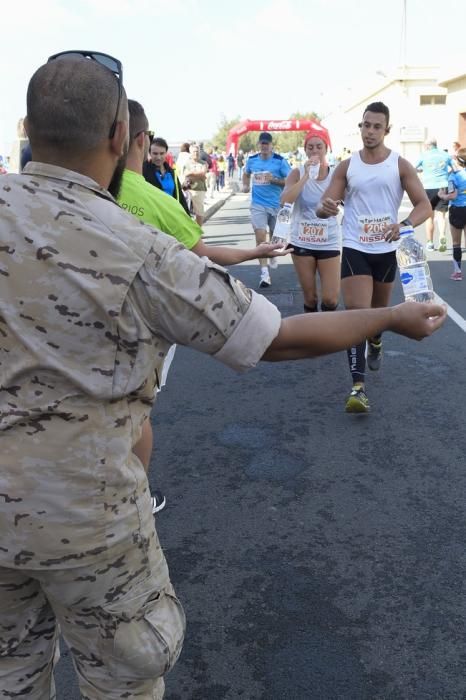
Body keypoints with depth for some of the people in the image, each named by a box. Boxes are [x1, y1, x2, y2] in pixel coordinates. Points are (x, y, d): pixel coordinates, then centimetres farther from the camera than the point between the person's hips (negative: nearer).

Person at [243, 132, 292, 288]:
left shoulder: (280, 161, -8)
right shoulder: (251, 160, 3)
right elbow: (246, 174, 24)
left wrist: (274, 180, -21)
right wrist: (245, 185, 6)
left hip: (276, 204, 0)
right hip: (258, 204, 1)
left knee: (274, 235, 17)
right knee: (260, 236, -13)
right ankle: (264, 273, -14)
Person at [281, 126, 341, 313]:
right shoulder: (297, 173, -2)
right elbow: (285, 200, -20)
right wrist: (306, 176, -23)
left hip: (329, 243, 0)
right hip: (302, 242, 0)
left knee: (331, 298, -6)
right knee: (310, 297, 8)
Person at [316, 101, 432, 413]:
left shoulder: (401, 165, -2)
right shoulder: (346, 166, 2)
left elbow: (425, 206, -7)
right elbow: (326, 205, -1)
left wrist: (405, 225, -29)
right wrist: (326, 208, -28)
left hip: (386, 251, 1)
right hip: (354, 249, -1)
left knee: (379, 310, 20)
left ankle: (375, 344, 54)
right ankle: (359, 386, -17)